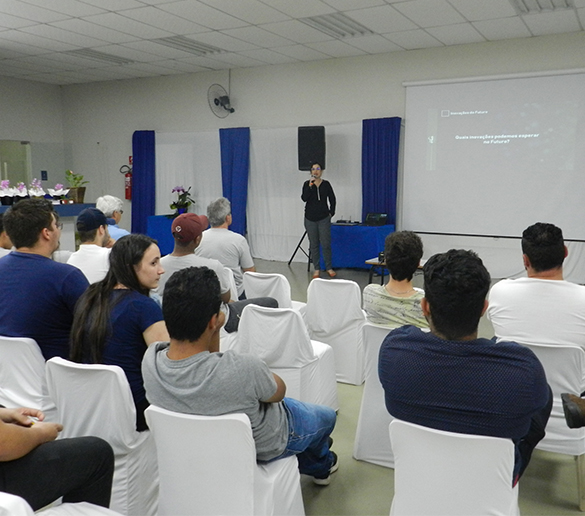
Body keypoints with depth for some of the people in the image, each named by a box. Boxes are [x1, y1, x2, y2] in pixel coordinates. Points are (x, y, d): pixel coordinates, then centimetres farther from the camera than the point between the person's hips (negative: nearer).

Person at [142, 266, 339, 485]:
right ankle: (321, 464, 57)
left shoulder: (150, 360, -26)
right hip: (263, 447, -5)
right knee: (327, 416, 27)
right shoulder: (241, 369, -44)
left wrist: (213, 330, -20)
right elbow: (279, 392, -18)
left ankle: (315, 467, 52)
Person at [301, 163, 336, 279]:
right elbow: (304, 198, -15)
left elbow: (332, 199, 11)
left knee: (326, 244, -3)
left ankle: (329, 268, 10)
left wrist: (331, 212, 5)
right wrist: (310, 186, -23)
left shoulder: (326, 184, 2)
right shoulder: (307, 184, 0)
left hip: (324, 218, 0)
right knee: (313, 244, 5)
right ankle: (316, 268, 14)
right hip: (310, 219, 1)